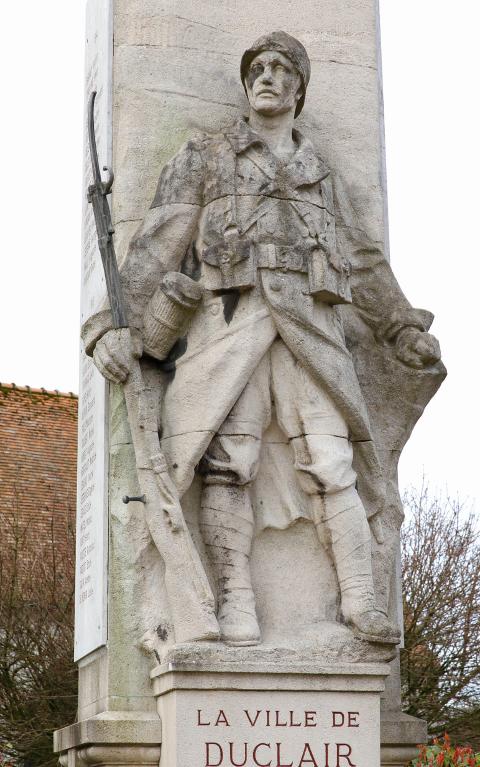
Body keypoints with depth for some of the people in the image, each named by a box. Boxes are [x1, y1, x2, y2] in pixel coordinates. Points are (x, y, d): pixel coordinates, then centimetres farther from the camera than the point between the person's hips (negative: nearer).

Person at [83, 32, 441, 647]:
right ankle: (236, 605, -13)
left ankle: (361, 603, -11)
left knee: (331, 461, -8)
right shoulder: (204, 158, 15)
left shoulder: (320, 174, 26)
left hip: (310, 326, 2)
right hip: (231, 317, -2)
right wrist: (118, 322, -8)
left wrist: (404, 326, 19)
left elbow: (364, 264, 27)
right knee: (227, 461, -13)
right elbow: (157, 245, 4)